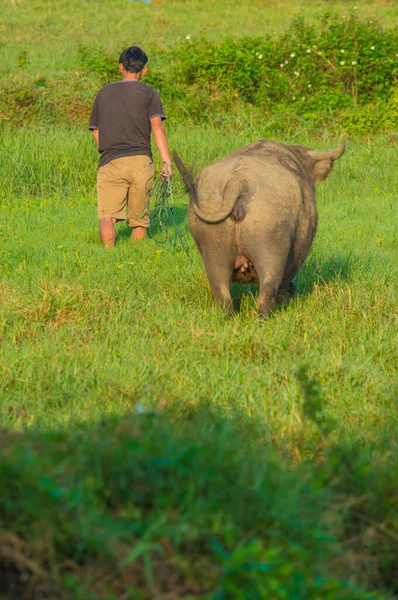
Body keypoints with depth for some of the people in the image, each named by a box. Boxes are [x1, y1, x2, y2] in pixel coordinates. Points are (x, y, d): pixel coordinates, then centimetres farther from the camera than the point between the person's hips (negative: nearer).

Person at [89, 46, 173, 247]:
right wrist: (166, 162, -12)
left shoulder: (104, 92, 17)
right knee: (139, 220, 9)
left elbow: (96, 132, 18)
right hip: (140, 161, -1)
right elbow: (157, 127, -6)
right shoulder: (148, 93, 8)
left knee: (107, 215, -12)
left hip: (110, 162, 1)